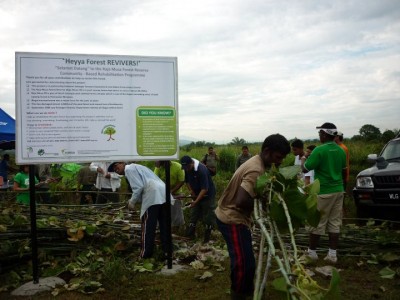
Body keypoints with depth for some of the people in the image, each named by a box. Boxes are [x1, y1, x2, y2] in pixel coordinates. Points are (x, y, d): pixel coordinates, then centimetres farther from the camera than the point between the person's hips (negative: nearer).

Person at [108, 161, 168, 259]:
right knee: (164, 224, 15)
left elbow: (138, 187, -8)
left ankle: (146, 253, 9)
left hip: (153, 196, -9)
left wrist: (132, 201, 3)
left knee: (148, 226, 2)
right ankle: (167, 250, 22)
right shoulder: (137, 167, 30)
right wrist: (136, 200, 27)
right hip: (163, 193, 9)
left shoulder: (129, 169, 3)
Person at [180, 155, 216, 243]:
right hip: (196, 194, 7)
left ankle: (207, 238, 10)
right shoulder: (187, 169, -9)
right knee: (193, 214, 8)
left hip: (207, 195, -7)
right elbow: (187, 181, 10)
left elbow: (205, 189, -32)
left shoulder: (201, 170, -31)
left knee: (208, 217, -1)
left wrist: (196, 201, -36)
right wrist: (191, 191, -6)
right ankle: (190, 235, 16)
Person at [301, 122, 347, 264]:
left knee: (317, 223, 3)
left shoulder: (319, 150, -15)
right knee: (334, 223, 8)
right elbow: (343, 171, 16)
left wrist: (304, 158, 6)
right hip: (338, 191, 7)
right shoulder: (341, 151, 7)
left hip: (323, 192, -6)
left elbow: (305, 169, -12)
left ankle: (311, 252, 14)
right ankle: (332, 254, 11)